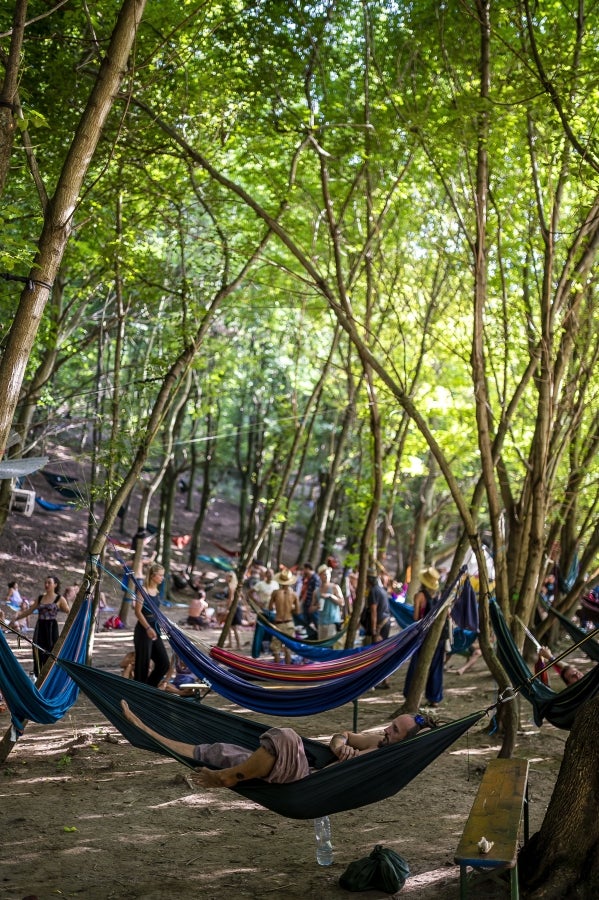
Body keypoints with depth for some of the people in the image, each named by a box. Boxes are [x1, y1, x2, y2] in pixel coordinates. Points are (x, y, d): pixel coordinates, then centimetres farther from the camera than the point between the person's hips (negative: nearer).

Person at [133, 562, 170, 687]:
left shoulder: (156, 591, 11)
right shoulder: (143, 590, -11)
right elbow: (138, 612, -16)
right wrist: (148, 628, -24)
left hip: (155, 630, 8)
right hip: (143, 630, -8)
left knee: (164, 663, 5)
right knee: (143, 664, -2)